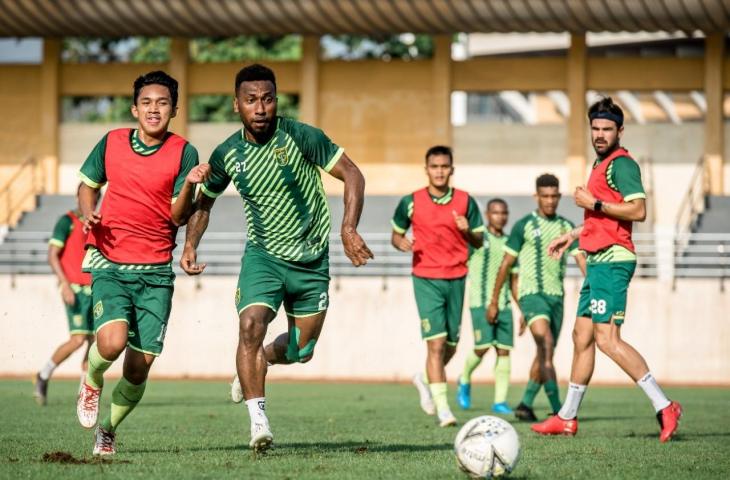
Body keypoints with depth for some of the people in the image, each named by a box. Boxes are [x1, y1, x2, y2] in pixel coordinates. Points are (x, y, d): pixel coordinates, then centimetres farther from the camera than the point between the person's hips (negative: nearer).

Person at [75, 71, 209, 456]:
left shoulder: (184, 153, -2)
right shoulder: (111, 143, 4)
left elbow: (178, 217, -6)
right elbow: (87, 185, 20)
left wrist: (189, 185, -25)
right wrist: (88, 213, -1)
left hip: (156, 270, 0)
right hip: (109, 264, 0)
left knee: (138, 368, 0)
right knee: (112, 342, -25)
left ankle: (108, 429, 27)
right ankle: (92, 382, 11)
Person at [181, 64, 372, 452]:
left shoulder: (301, 137, -15)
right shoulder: (227, 154, -5)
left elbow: (352, 174, -12)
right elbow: (204, 201, 13)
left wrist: (348, 229, -25)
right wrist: (190, 246, -1)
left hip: (312, 259, 0)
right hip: (263, 255, 0)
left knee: (302, 351, 8)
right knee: (250, 326, -26)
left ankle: (259, 360, 43)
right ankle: (258, 422, -21)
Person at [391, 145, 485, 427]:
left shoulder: (465, 202, 3)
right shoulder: (411, 202, 0)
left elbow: (479, 242, 9)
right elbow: (396, 234, 11)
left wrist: (467, 231, -14)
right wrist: (401, 242, -12)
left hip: (456, 279, 3)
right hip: (426, 279, -3)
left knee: (450, 345, 9)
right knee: (436, 343, -13)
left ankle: (426, 379, 40)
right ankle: (443, 409, -12)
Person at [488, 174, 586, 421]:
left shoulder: (567, 227, 11)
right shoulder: (524, 225, 0)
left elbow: (582, 260, 5)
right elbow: (506, 264, 4)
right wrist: (494, 301, 5)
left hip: (556, 296, 5)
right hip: (532, 293, -5)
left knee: (545, 354, 9)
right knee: (546, 343, -23)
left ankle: (526, 405, 23)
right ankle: (557, 408, -29)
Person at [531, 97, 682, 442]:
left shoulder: (621, 164, -11)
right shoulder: (602, 164, 20)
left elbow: (638, 210, -22)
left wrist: (594, 203, -16)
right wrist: (573, 235, 32)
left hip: (611, 260, -10)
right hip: (599, 260, 10)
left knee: (607, 339, -17)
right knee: (582, 337, 14)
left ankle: (664, 407, -18)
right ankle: (567, 418, 21)